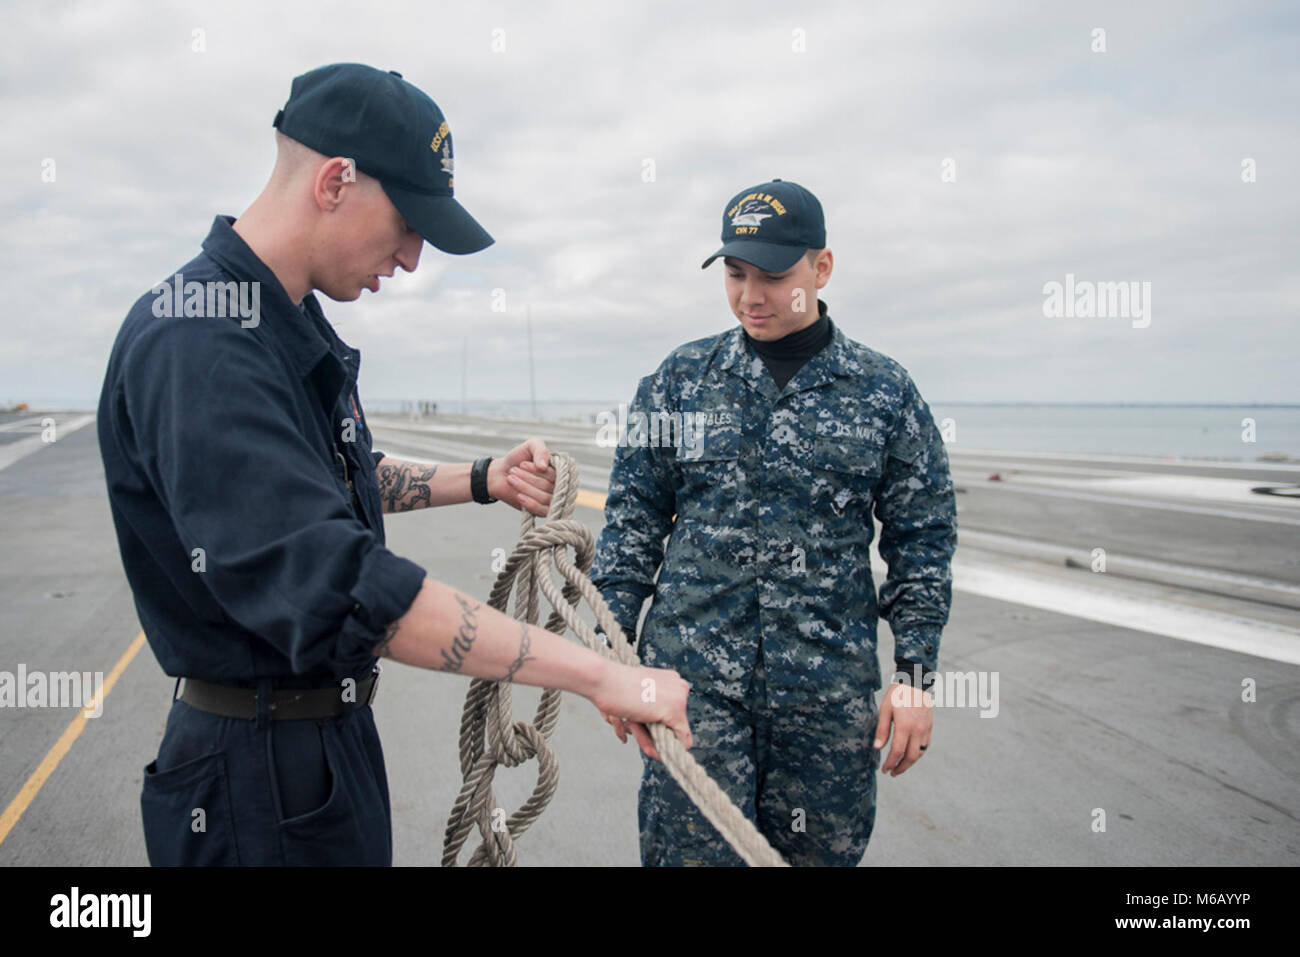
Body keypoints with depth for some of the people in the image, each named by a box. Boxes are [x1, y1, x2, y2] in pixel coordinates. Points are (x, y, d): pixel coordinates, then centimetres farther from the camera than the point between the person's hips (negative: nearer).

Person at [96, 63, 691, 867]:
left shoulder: (295, 324, 7)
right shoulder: (196, 341, -27)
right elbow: (336, 587, -38)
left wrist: (483, 482, 5)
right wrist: (601, 674, -36)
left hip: (332, 733, 9)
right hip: (264, 776, -9)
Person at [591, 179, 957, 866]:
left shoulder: (886, 392, 2)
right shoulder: (679, 378, 3)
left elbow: (922, 539, 5)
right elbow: (633, 517, 5)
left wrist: (916, 674, 0)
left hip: (831, 687, 1)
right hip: (693, 674, 0)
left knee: (820, 850, 15)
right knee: (692, 849, 1)